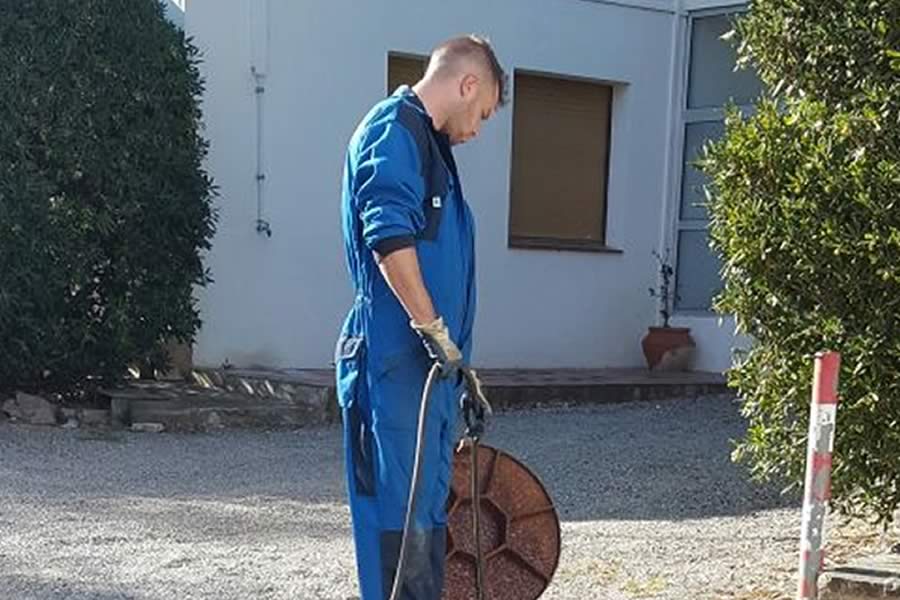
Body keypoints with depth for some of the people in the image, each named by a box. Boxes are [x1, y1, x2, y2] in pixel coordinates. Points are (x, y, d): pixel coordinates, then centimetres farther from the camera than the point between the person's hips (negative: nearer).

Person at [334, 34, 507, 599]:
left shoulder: (428, 142, 21)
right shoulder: (394, 128, -9)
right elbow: (389, 236, -23)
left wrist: (455, 358, 27)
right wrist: (434, 330, -19)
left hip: (429, 362, 10)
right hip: (397, 359, -10)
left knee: (428, 506, 14)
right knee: (401, 510, -6)